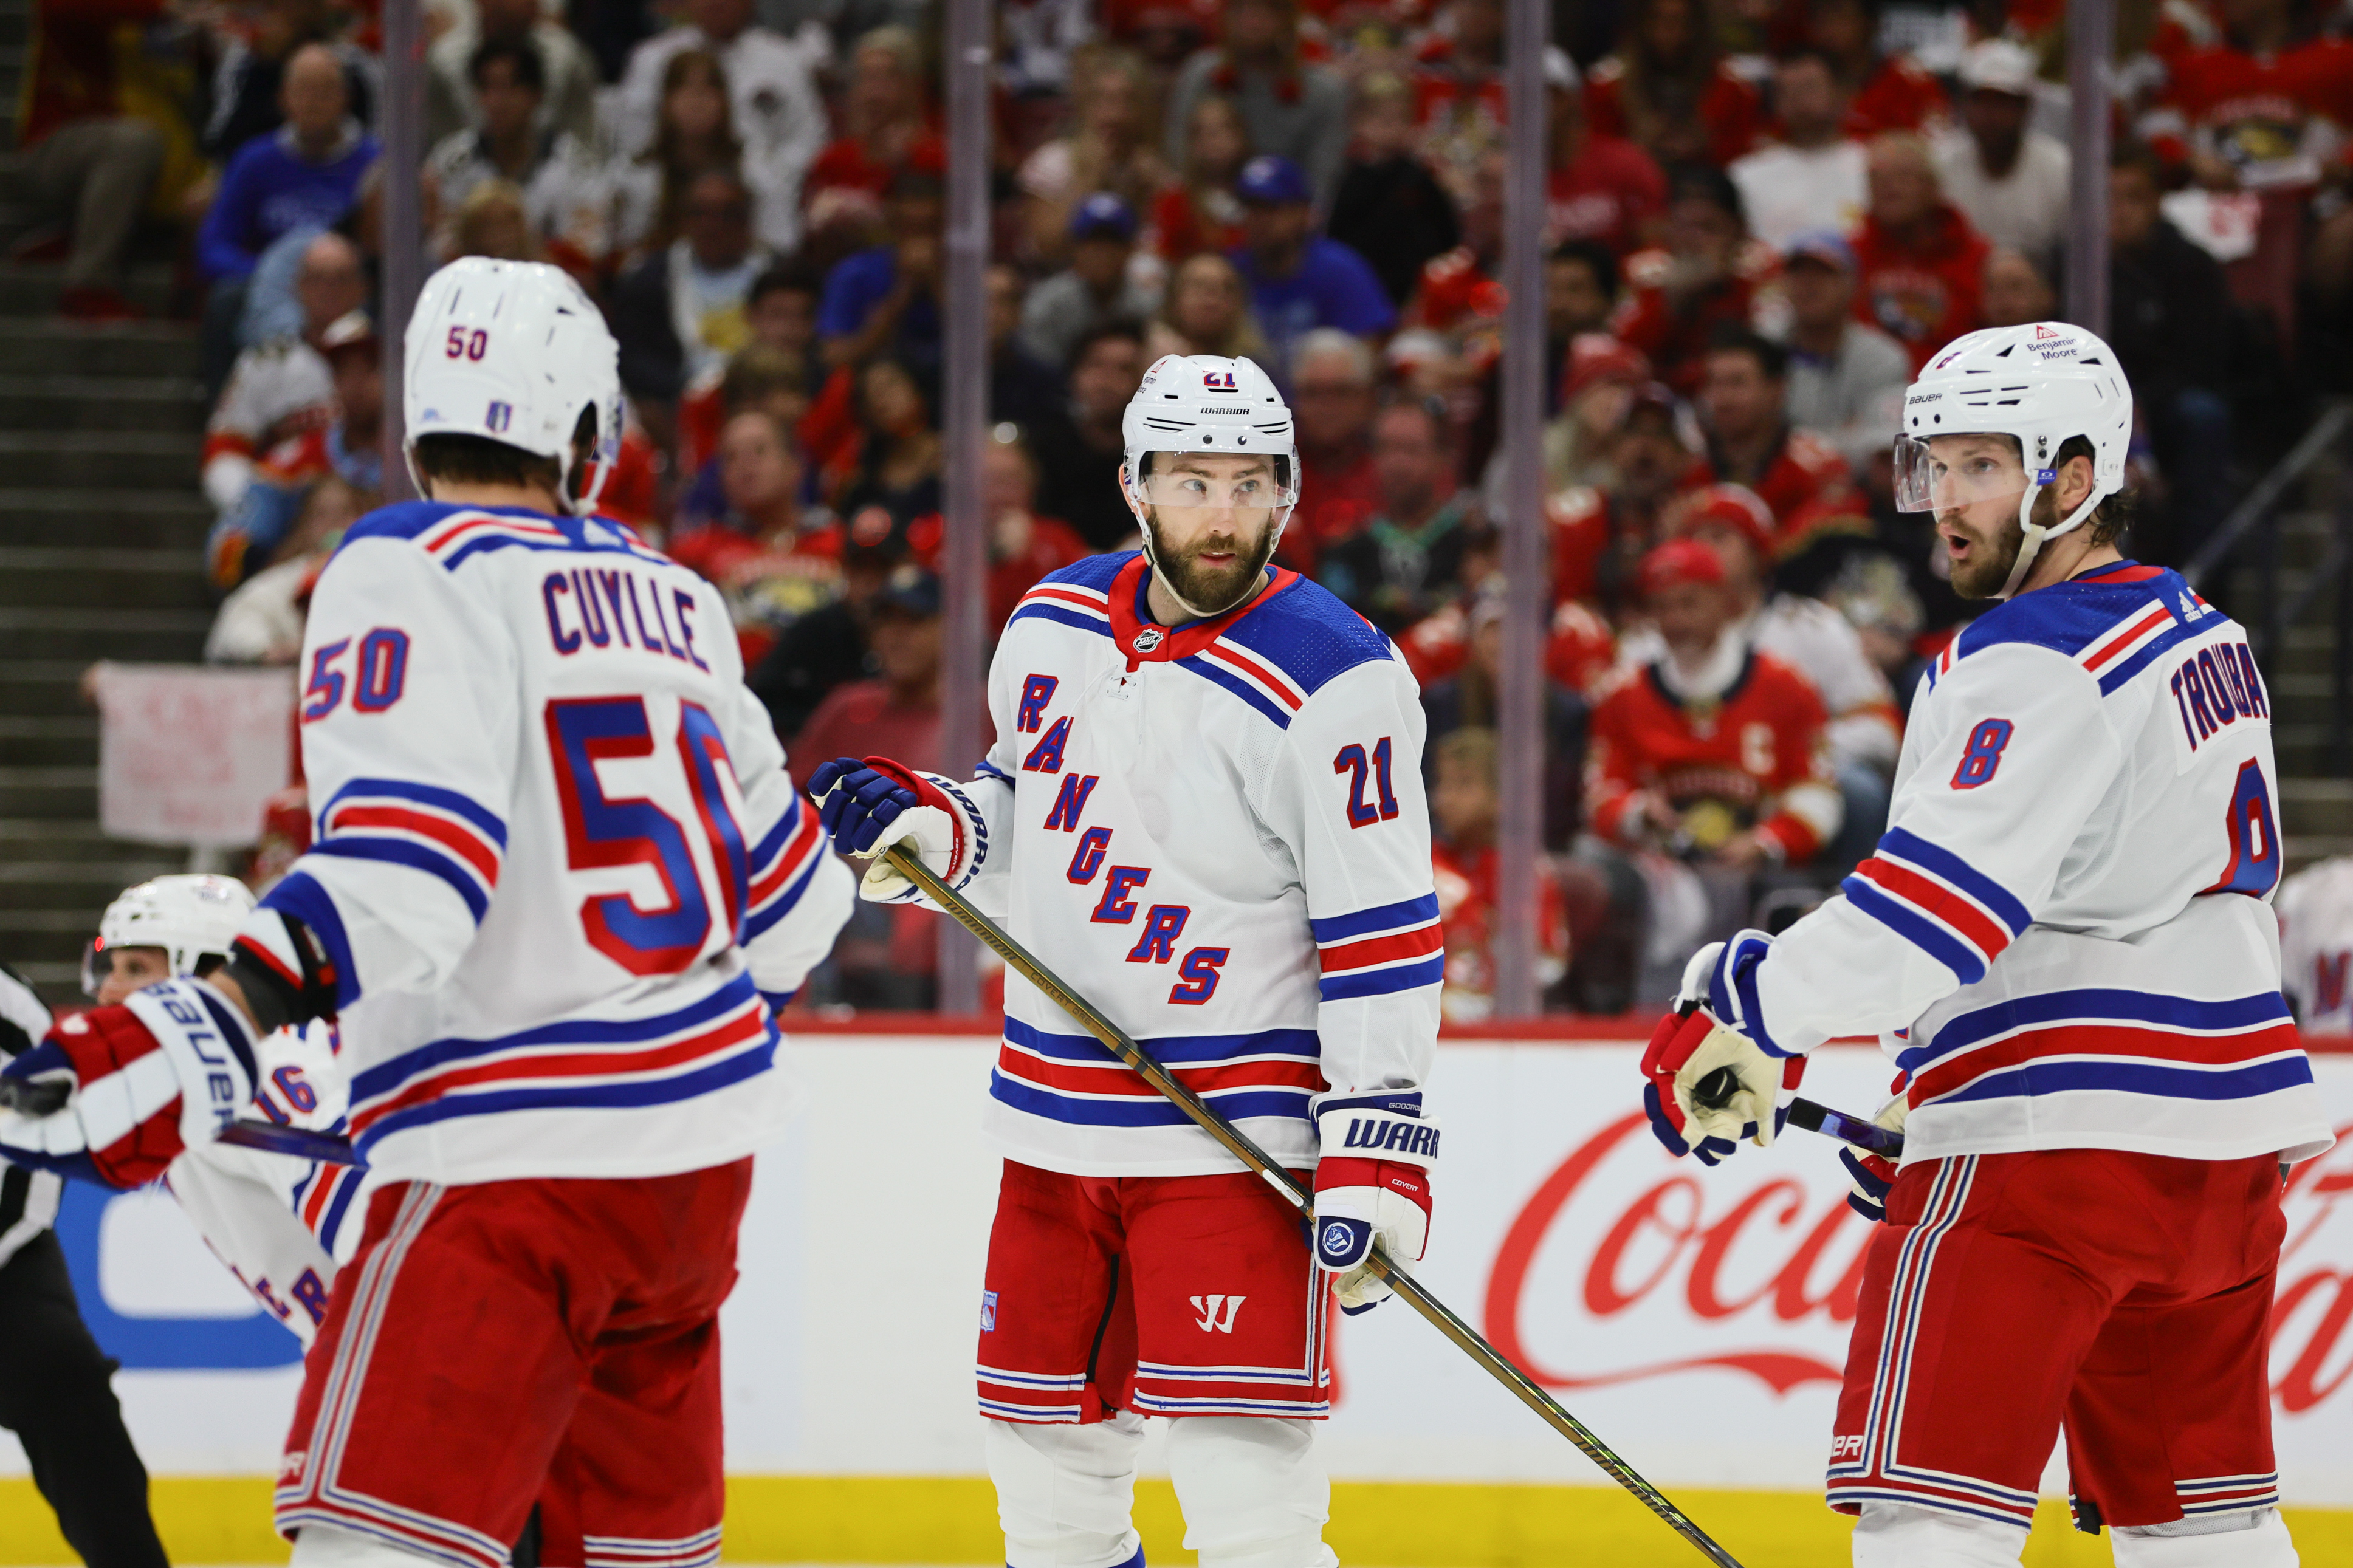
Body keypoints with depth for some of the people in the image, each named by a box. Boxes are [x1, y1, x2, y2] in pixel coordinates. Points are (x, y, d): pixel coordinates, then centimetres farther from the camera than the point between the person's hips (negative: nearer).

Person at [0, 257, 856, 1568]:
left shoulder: (414, 569, -8)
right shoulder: (672, 598, 13)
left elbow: (407, 863, -22)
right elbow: (788, 891, 20)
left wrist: (213, 1030, -31)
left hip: (521, 1164, -7)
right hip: (704, 1150, 7)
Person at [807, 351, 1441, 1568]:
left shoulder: (1333, 682, -13)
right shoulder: (1053, 625, 6)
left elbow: (1381, 932, -14)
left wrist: (1376, 1145, -18)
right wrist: (930, 825, 1)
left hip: (1232, 1133, -7)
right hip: (1053, 1122, 7)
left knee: (1241, 1469, -14)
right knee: (1044, 1463, 13)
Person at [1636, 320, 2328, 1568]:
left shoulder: (2034, 661, -14)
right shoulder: (2199, 635, 16)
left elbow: (1948, 894, -24)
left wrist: (1750, 1011, -23)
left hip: (2055, 1137, -9)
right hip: (2225, 1129, 9)